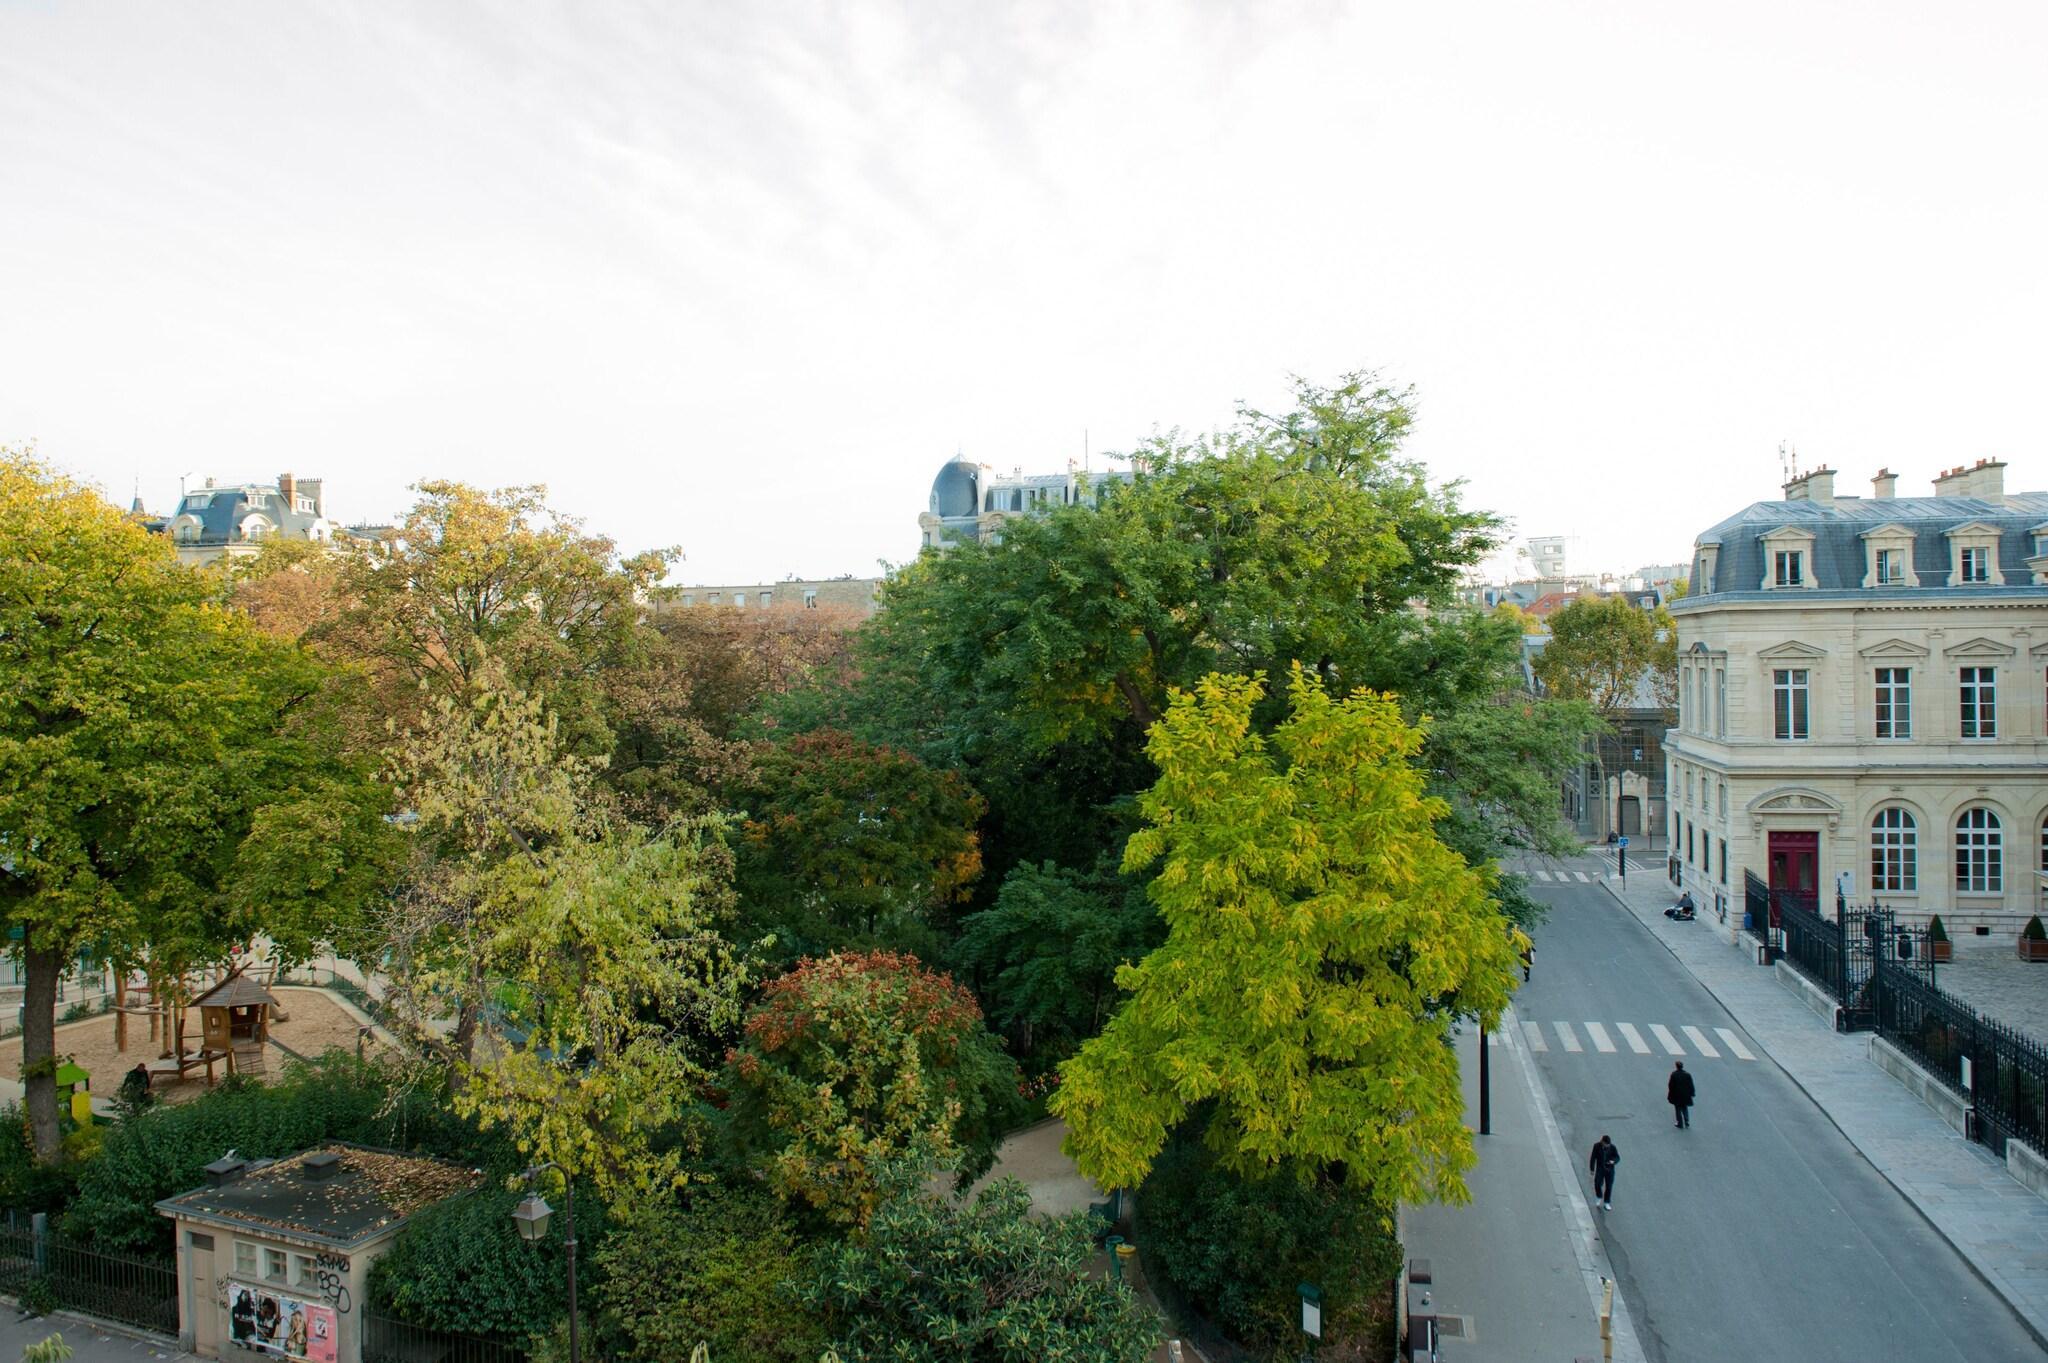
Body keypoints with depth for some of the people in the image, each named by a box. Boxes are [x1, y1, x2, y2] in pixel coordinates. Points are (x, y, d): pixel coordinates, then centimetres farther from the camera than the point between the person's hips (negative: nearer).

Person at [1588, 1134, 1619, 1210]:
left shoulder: (1613, 1147, -11)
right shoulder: (1597, 1146, -11)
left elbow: (1618, 1158, -3)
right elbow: (1593, 1158, -4)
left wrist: (1613, 1161, -27)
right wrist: (1592, 1169, -1)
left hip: (1610, 1169, 1)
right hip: (1600, 1169, -1)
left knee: (1609, 1186, 4)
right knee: (1597, 1184, -14)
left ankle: (1606, 1203, 22)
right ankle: (1599, 1197, 16)